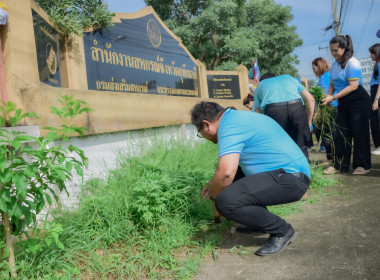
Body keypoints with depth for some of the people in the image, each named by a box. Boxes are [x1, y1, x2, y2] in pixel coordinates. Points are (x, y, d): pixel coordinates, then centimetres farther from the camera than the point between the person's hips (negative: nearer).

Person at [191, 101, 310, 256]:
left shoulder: (228, 126, -15)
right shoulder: (237, 117, 17)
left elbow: (226, 173, -26)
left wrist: (214, 197, -7)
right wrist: (214, 183, 29)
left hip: (290, 179, -11)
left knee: (226, 201, -25)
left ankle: (282, 231, -4)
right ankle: (261, 219, 22)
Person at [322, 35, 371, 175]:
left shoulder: (352, 63, -14)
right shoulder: (334, 65, 10)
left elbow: (353, 86, -20)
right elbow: (332, 84, 15)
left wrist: (333, 97, -22)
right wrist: (327, 97, -4)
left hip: (358, 101, -8)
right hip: (343, 103, 8)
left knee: (359, 133, -3)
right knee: (341, 133, 6)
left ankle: (362, 165, 7)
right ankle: (340, 165, 12)